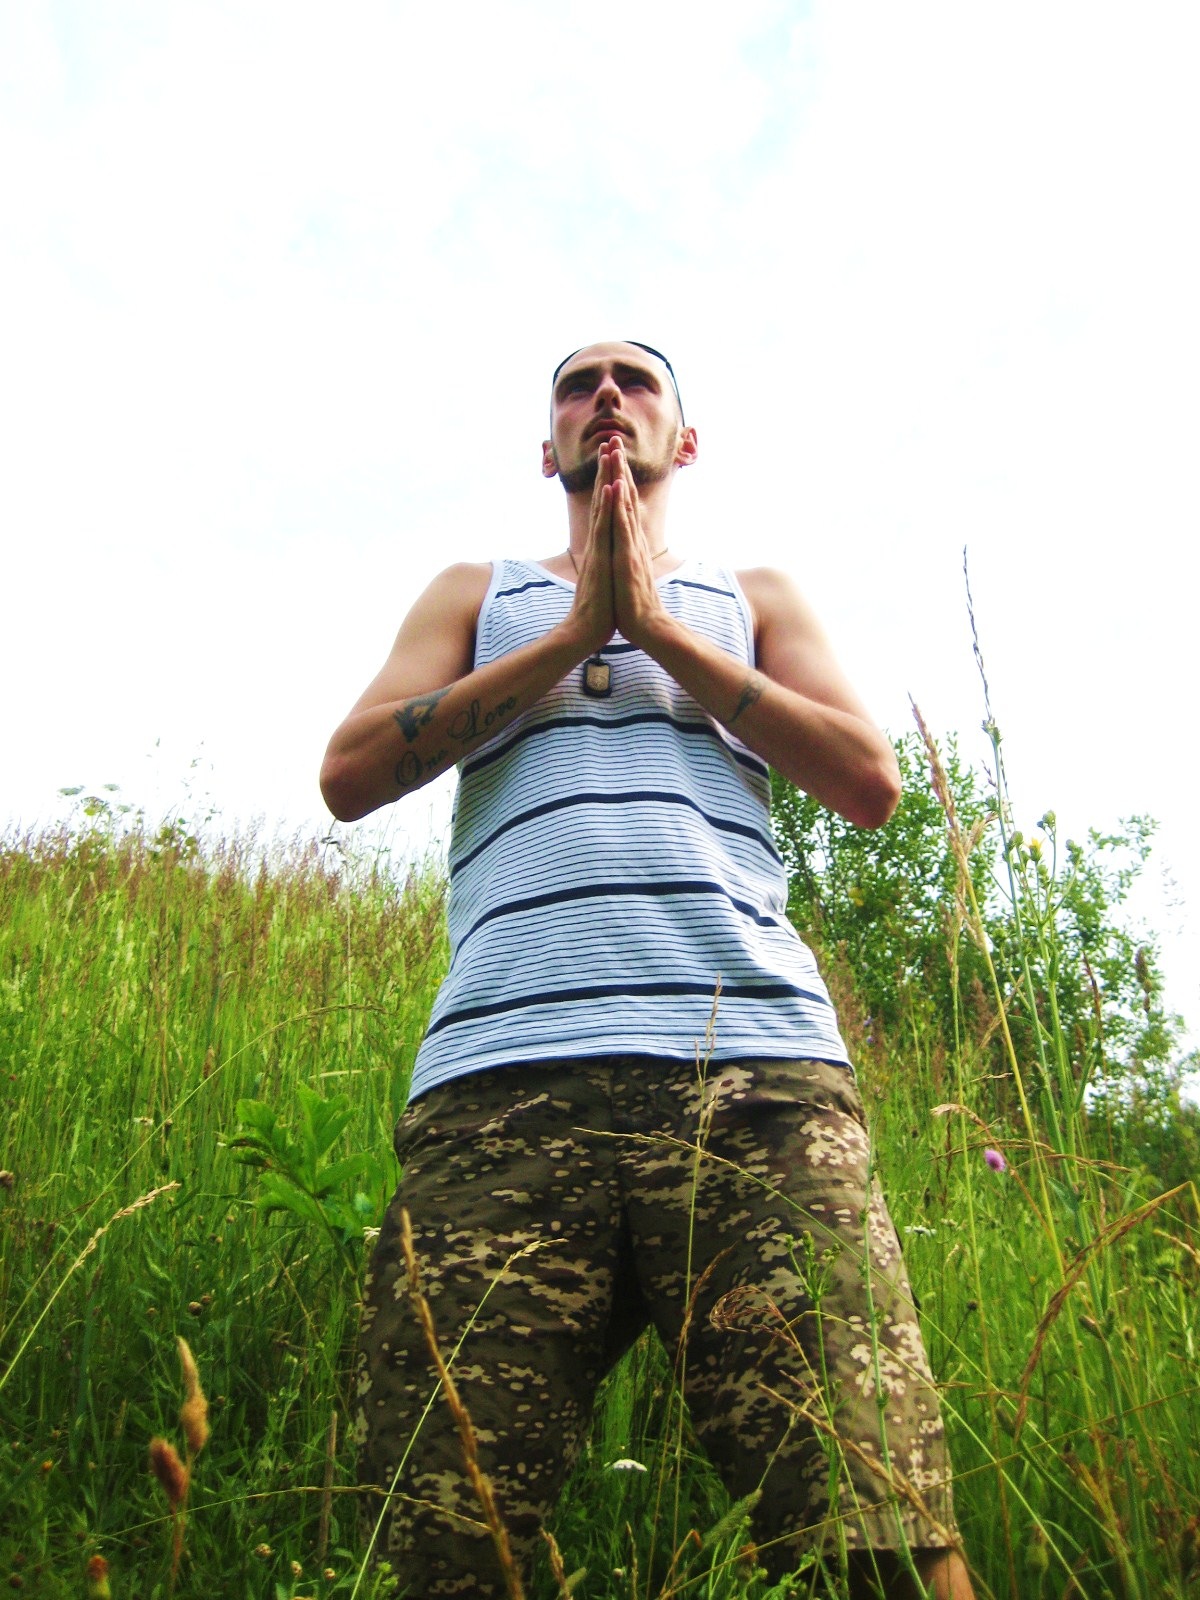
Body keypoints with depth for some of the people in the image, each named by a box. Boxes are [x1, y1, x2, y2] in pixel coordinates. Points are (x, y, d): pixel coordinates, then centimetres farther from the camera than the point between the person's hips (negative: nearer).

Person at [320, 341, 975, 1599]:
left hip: (756, 1068, 1)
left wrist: (657, 626, 8)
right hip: (504, 1082, 0)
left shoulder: (751, 597, 28)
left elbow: (870, 782, 11)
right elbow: (350, 774, 10)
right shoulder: (478, 594, 27)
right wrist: (576, 633, 7)